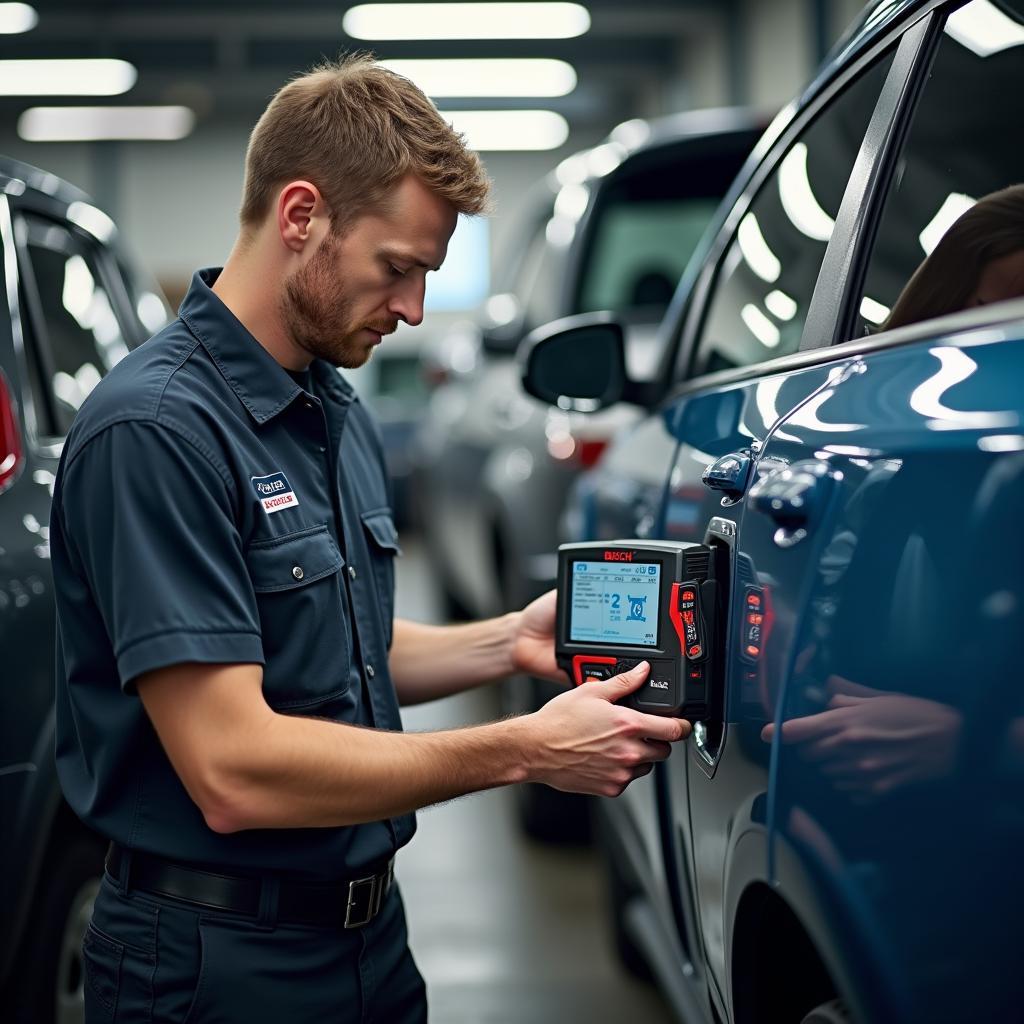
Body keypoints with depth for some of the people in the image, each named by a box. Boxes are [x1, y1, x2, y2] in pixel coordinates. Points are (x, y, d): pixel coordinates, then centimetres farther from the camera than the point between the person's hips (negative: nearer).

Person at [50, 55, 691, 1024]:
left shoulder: (337, 413, 8)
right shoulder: (157, 427, -21)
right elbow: (232, 770, -26)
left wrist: (509, 642, 0)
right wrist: (526, 751, -22)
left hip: (369, 932, 8)